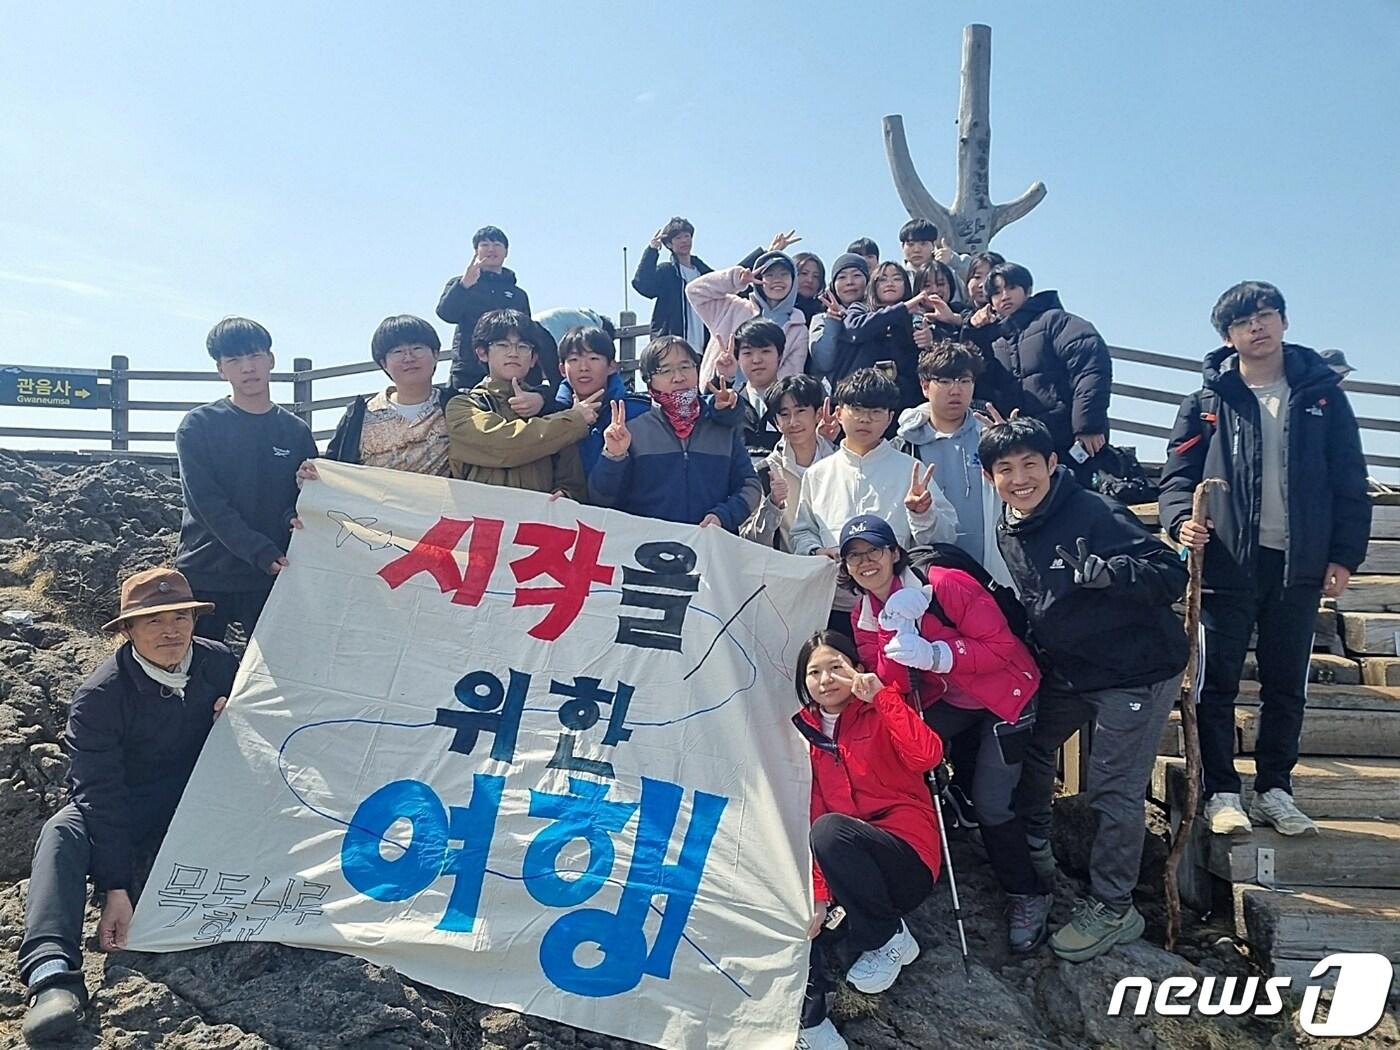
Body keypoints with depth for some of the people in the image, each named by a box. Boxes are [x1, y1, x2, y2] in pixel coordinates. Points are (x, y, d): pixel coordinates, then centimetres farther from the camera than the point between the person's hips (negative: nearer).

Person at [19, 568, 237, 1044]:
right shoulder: (99, 696, -21)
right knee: (62, 834, -34)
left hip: (197, 798, 3)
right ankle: (53, 973, -47)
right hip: (123, 811, -3)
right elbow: (101, 798, -24)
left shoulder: (220, 663, -11)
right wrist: (115, 888, -28)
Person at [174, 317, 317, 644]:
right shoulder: (198, 425, 0)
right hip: (205, 573, -2)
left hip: (272, 579, 2)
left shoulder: (296, 432, 8)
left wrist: (296, 518, -16)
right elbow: (207, 502, -9)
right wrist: (260, 552, -20)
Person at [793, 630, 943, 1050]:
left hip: (907, 860, -4)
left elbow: (926, 756, -22)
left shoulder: (880, 714, 0)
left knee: (830, 830, -32)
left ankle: (889, 938, -10)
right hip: (845, 870, 5)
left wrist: (881, 695, -23)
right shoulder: (804, 733, 10)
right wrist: (817, 893, -11)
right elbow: (806, 815, 0)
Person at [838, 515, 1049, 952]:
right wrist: (897, 631, -28)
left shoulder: (946, 586, -24)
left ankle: (1028, 896, 14)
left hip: (1004, 696, -5)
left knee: (990, 803, -10)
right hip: (947, 700, 6)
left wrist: (935, 655, -36)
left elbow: (1001, 646, -25)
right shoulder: (864, 617, -5)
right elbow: (889, 685, -13)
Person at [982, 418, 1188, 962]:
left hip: (1137, 672, -8)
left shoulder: (1096, 513, -23)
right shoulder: (1007, 533, 1)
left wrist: (1107, 571, -43)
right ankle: (1035, 858, 39)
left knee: (1114, 790, -2)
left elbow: (1172, 574, -29)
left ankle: (1113, 910, 17)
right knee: (1028, 747, 17)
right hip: (1068, 670, 8)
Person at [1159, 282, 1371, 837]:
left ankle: (1274, 791, 23)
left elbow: (1350, 484, 6)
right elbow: (1177, 475, 2)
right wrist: (1182, 519, -18)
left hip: (1298, 566, 2)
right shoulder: (1207, 403, 4)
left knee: (1286, 687, 10)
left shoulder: (1323, 396, 7)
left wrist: (1344, 556, -1)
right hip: (1226, 563, -1)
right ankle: (1222, 793, 10)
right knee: (1218, 684, 0)